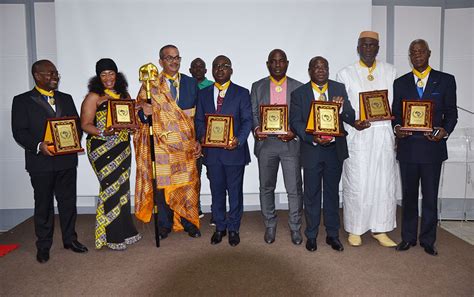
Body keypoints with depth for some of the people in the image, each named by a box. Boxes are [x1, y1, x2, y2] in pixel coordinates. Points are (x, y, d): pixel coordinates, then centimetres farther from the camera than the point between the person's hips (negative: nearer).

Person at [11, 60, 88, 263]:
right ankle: (43, 246, 22)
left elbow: (77, 124, 11)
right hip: (41, 162, -3)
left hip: (67, 160, 4)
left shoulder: (66, 99, 13)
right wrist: (39, 145, -22)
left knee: (68, 202, 11)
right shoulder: (22, 101, 0)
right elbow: (19, 132, -6)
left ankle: (70, 239, 26)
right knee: (43, 205, 8)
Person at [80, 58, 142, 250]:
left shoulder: (124, 95, 12)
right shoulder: (93, 97, -3)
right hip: (102, 149, -5)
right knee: (111, 188, -5)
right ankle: (112, 237, 8)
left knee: (122, 188, 10)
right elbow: (85, 125, -7)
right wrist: (102, 132, -24)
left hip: (123, 148, 5)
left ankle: (124, 230, 23)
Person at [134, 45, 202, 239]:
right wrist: (144, 112, -21)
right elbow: (140, 112, 3)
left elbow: (197, 115, 8)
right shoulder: (150, 85, 3)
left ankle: (189, 223, 21)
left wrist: (198, 140, 1)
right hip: (161, 143, -1)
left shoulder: (191, 83, 8)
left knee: (188, 183, 5)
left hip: (185, 144, 1)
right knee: (161, 184, 4)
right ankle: (164, 225, 21)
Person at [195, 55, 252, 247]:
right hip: (211, 151, 3)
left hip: (234, 150, -2)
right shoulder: (203, 94, 11)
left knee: (235, 191, 8)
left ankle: (233, 229, 25)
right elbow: (199, 120, 10)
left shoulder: (242, 93, 2)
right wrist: (202, 136, -10)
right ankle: (219, 227, 29)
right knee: (217, 191, 13)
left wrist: (239, 140, -20)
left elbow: (247, 120, -4)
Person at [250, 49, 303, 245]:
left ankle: (295, 227, 19)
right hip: (265, 143, 1)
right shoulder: (257, 87, 9)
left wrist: (294, 132, -14)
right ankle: (270, 226, 27)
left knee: (294, 189, 1)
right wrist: (256, 128, -13)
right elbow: (252, 113, 7)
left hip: (290, 143, -1)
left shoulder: (298, 87, 6)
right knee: (266, 188, 10)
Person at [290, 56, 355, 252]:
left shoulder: (339, 89, 2)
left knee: (332, 193, 13)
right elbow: (295, 122, -6)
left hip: (335, 149, 2)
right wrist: (313, 138, -21)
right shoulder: (299, 93, -2)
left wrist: (342, 107, -23)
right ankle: (311, 235, 25)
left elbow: (351, 119, -2)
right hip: (311, 150, -1)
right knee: (312, 195, 9)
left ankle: (332, 235, 28)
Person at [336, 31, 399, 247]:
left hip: (384, 135, 3)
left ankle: (379, 229, 19)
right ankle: (354, 230, 15)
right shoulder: (346, 74, 4)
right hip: (357, 136, -2)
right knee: (356, 183, 0)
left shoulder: (390, 72, 11)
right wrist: (353, 124, -16)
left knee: (384, 182, 5)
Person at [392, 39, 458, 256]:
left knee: (430, 197, 7)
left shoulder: (446, 80, 4)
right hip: (407, 147, 1)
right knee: (408, 195, 10)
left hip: (433, 147, -1)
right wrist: (397, 128, -12)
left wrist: (445, 131, -14)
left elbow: (451, 113, 5)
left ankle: (428, 240, 22)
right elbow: (395, 114, 8)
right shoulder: (400, 83, 8)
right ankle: (408, 238, 23)